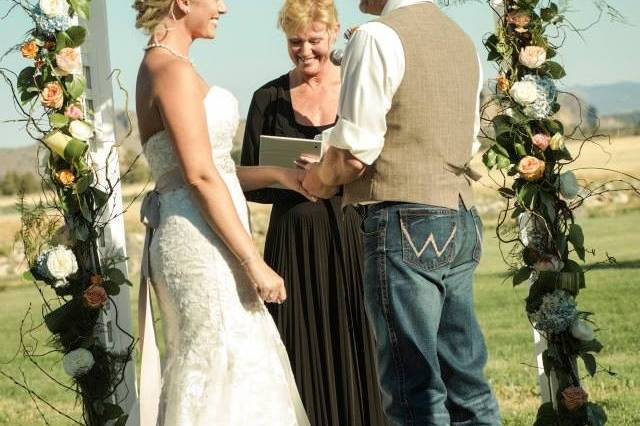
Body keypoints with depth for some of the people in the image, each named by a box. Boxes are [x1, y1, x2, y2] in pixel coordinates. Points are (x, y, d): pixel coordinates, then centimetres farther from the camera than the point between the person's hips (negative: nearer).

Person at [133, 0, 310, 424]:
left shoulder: (162, 66, 17)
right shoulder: (173, 70, -12)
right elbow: (200, 175, -18)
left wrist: (278, 174, 12)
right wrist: (254, 262, -19)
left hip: (201, 247, 10)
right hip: (201, 245, -10)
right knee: (224, 381, -7)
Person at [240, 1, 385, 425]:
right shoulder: (269, 99, 5)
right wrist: (293, 181, -14)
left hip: (352, 236, 0)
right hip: (294, 243, 1)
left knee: (356, 349, -1)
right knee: (303, 352, 0)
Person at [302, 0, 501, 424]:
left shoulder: (379, 37, -10)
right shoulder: (462, 39, 16)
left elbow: (353, 156, -13)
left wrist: (321, 178, 7)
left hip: (407, 224, -8)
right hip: (462, 218, 8)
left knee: (415, 391, -4)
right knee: (466, 378, 10)